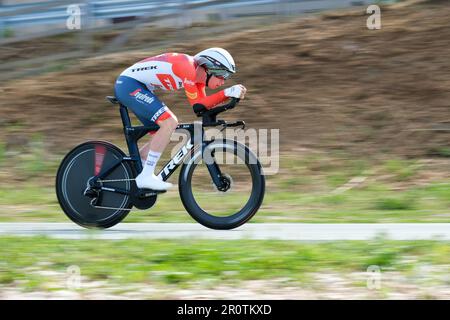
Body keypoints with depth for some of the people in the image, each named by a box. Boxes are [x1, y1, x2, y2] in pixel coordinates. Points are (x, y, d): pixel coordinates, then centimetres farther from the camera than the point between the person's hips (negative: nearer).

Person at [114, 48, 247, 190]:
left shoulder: (197, 73, 7)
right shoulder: (188, 67, -21)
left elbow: (203, 105, 2)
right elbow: (197, 104, -20)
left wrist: (228, 94, -8)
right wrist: (227, 93, -25)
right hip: (128, 84, -10)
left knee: (163, 135, 11)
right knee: (170, 123, -21)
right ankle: (146, 176, -19)